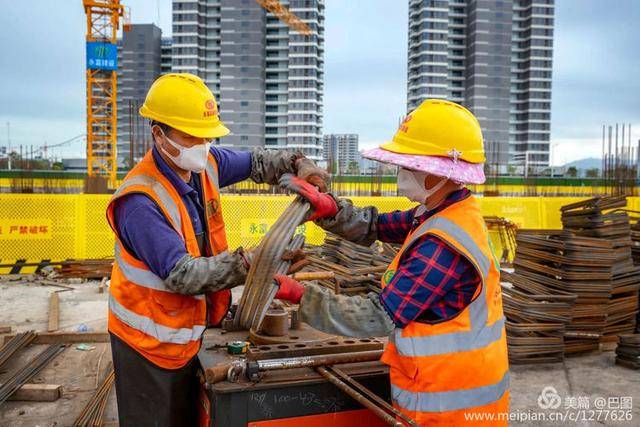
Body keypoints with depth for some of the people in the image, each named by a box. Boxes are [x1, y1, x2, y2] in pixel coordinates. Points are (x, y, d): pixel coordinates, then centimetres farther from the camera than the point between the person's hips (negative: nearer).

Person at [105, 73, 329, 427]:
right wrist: (251, 261, -37)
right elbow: (180, 275, -31)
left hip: (188, 331, 7)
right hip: (150, 342, -7)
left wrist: (296, 163, -6)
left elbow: (254, 163, 13)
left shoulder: (205, 164, -4)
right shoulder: (140, 201, -27)